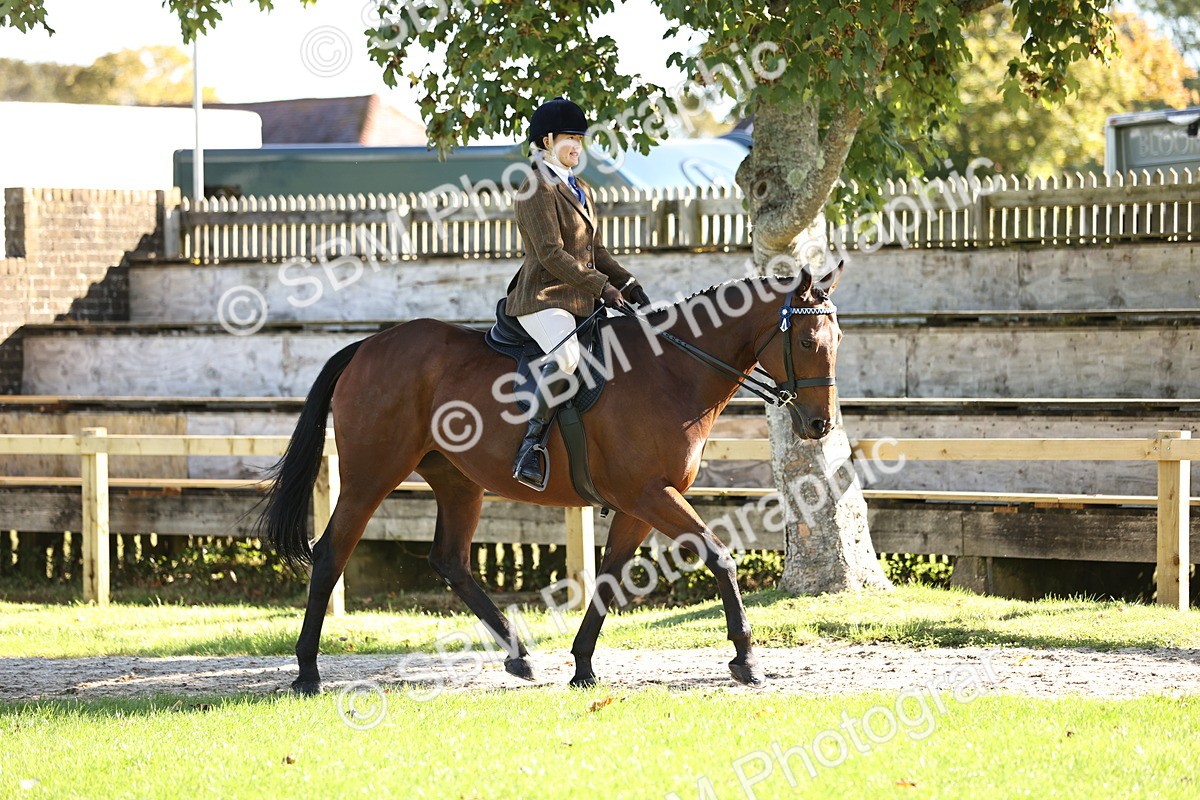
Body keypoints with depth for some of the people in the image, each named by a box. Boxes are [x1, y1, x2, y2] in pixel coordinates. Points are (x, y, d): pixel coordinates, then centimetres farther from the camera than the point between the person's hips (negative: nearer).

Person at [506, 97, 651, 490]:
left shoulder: (581, 191, 21)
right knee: (566, 353, -37)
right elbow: (551, 255, -16)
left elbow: (596, 252, 23)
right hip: (543, 300, -10)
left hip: (582, 303, 10)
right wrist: (603, 287, -19)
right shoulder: (537, 189, -8)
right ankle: (531, 444, -36)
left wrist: (629, 286, 7)